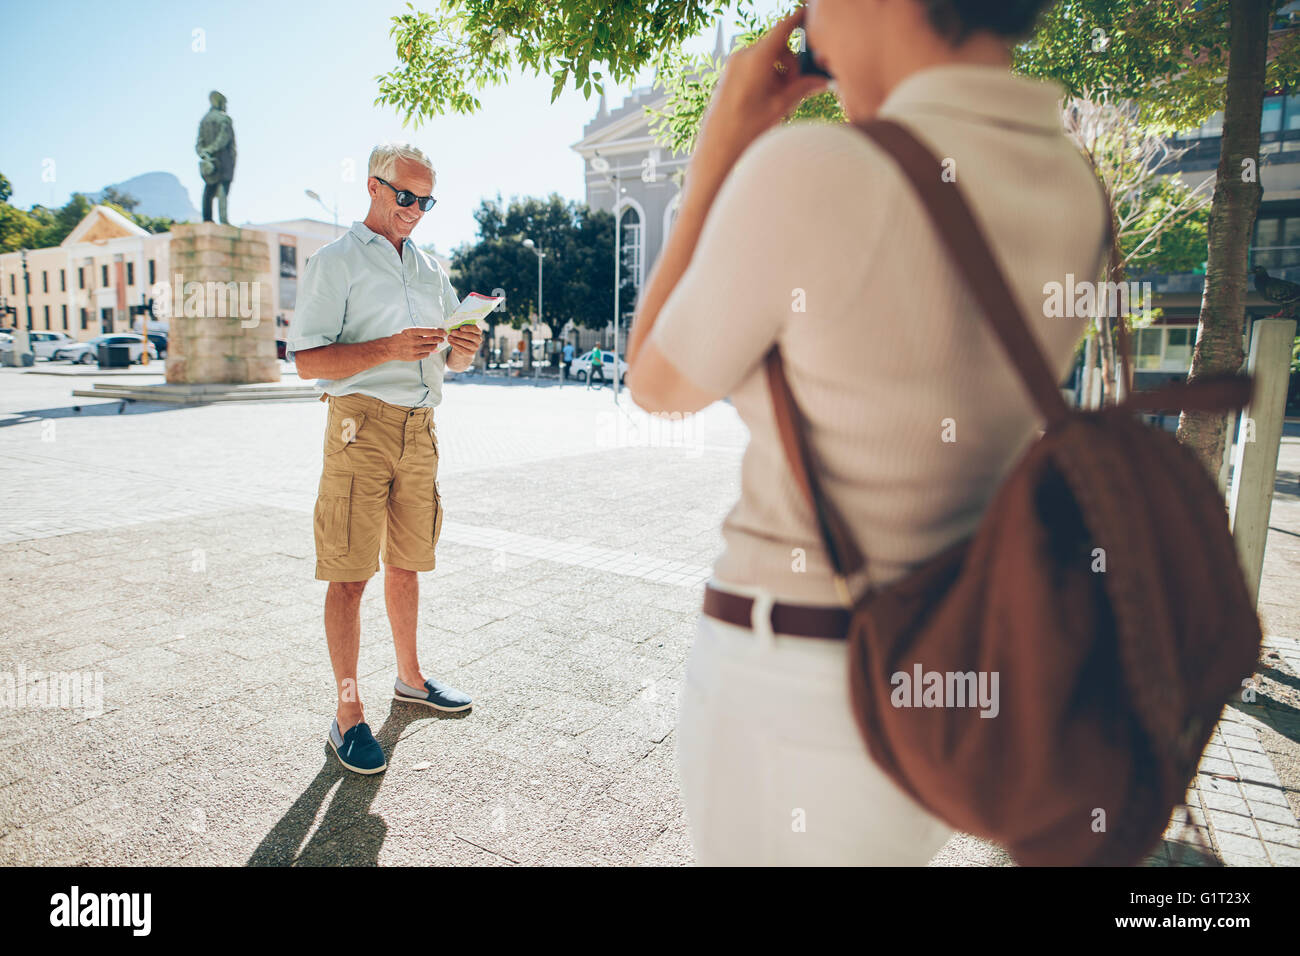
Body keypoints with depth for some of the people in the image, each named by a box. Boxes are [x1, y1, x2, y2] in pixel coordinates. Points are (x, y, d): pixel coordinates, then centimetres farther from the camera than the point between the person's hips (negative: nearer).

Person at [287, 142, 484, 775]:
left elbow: (449, 356, 21)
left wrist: (464, 350, -3)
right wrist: (388, 349, -20)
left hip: (421, 428, 6)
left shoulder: (430, 269, 20)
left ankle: (410, 678, 30)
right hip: (362, 424, -5)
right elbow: (308, 360, -6)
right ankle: (348, 716, 5)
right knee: (349, 574, -4)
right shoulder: (335, 262, 3)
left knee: (405, 563, 15)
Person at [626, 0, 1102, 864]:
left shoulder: (810, 177, -25)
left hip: (800, 695, -6)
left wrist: (722, 143, -3)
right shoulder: (1081, 201, -1)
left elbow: (658, 384, -8)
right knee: (880, 850, 36)